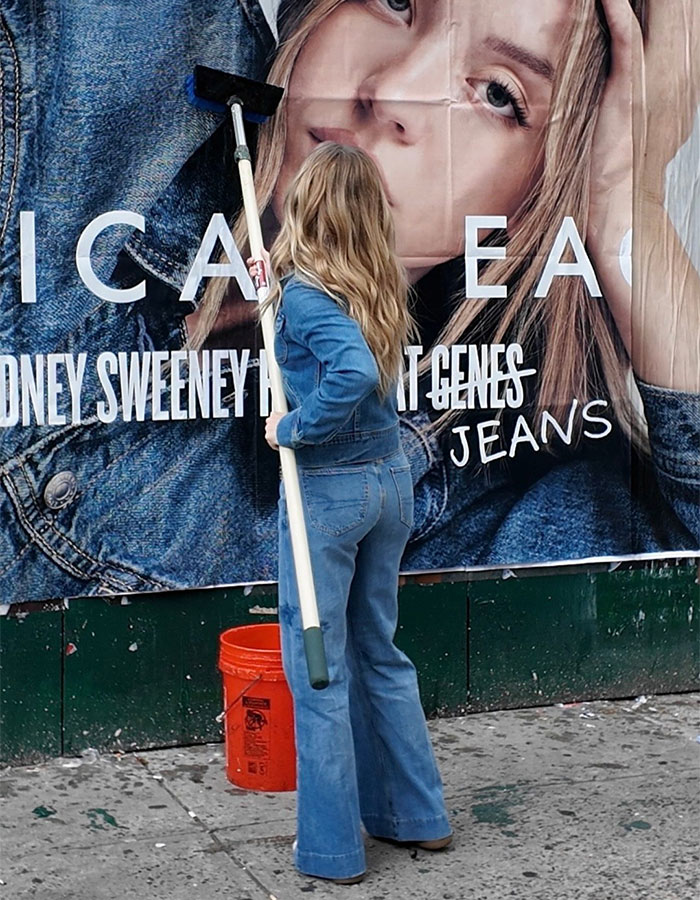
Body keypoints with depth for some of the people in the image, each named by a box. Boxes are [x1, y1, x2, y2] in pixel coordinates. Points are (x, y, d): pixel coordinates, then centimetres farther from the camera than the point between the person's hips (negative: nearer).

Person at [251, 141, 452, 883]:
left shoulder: (305, 292, -17)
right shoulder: (378, 286, 5)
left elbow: (355, 372, -34)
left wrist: (293, 427, -20)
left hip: (326, 489, -7)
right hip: (390, 480, 7)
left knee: (318, 669, 5)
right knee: (379, 654, 21)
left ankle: (330, 848, 15)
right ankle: (416, 815, 30)